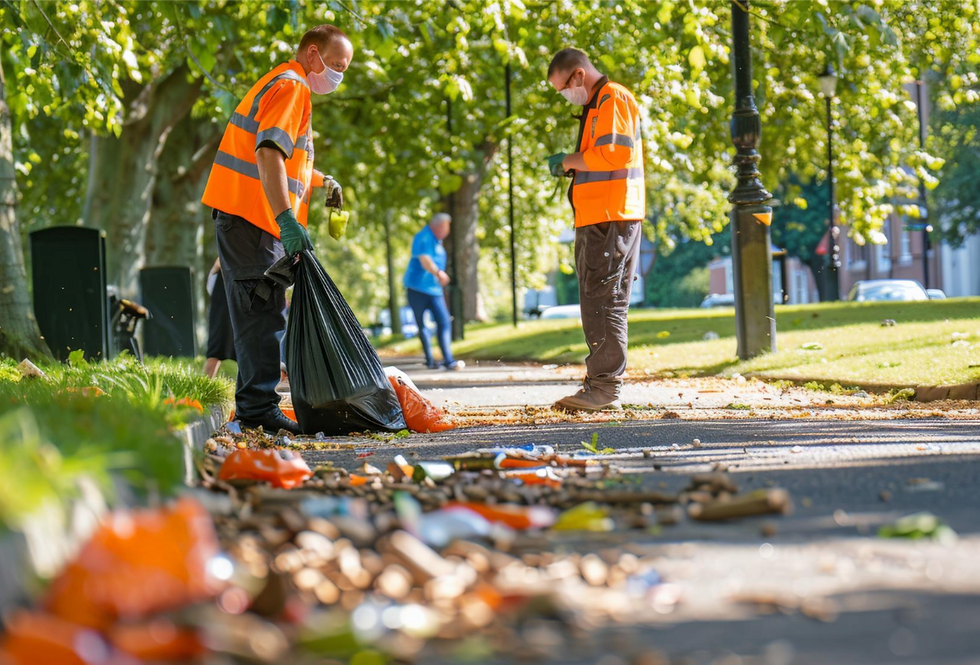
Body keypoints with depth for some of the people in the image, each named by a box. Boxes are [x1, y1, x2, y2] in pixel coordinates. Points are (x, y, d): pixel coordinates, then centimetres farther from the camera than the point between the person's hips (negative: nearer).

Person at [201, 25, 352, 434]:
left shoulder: (289, 86, 23)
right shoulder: (290, 86, -12)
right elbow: (268, 154, -26)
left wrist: (320, 183, 22)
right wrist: (287, 219, -34)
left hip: (248, 219, 11)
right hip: (251, 217, -11)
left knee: (262, 316, 13)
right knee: (263, 317, -11)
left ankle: (255, 406, 18)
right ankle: (259, 408, -12)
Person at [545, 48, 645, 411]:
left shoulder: (613, 99, -8)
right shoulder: (595, 105, 25)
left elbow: (612, 153, -21)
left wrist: (571, 161, -8)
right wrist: (571, 166, 12)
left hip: (610, 218, -11)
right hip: (596, 218, 11)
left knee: (602, 301, -11)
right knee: (597, 302, 11)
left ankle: (605, 386, -11)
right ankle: (601, 384, 14)